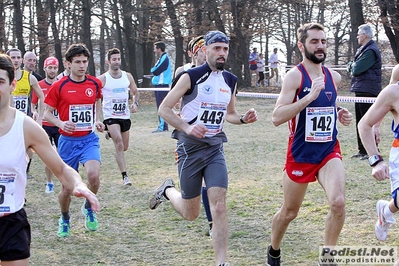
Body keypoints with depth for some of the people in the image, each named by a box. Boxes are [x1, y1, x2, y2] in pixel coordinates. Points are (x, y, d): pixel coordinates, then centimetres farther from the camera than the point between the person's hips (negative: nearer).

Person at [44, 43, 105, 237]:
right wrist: (61, 124, -20)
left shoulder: (95, 83, 1)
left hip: (89, 139, 1)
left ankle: (89, 208, 5)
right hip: (68, 141, -1)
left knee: (93, 175, -25)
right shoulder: (59, 86, -7)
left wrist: (97, 121, 4)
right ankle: (64, 220, 34)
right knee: (67, 187, 4)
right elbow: (47, 114, 0)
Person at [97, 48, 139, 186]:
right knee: (119, 145, -19)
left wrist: (135, 103, -3)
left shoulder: (128, 76, 6)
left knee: (124, 147, 14)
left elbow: (135, 93, 18)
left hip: (125, 116, 5)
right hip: (110, 116, -5)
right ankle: (124, 176, -18)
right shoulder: (102, 79, -6)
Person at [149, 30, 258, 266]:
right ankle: (168, 190, 39)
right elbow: (164, 109, -8)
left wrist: (243, 119, 0)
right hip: (190, 148, -4)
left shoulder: (231, 81, 7)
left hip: (215, 149, 4)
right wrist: (187, 127, -23)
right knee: (191, 213, 7)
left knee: (219, 207, -11)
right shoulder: (191, 77, -10)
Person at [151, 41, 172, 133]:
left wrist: (152, 70, 2)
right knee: (160, 107, 12)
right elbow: (156, 71, 18)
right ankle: (162, 125, 17)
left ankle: (162, 126, -11)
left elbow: (155, 71, -18)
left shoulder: (164, 58, -14)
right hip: (159, 85, 10)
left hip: (162, 85, -10)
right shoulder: (161, 58, 18)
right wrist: (154, 70, -2)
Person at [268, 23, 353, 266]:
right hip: (300, 154, -3)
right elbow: (277, 117, -23)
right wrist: (310, 96, -30)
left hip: (329, 152, 3)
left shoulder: (334, 77, 5)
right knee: (289, 212, 13)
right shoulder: (295, 76, -12)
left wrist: (341, 114, 3)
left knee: (338, 202, -21)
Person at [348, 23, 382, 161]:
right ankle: (362, 150, 20)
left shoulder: (371, 51, -15)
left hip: (368, 91, -10)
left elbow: (357, 69, -21)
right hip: (360, 90, 10)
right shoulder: (363, 49, 17)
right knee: (360, 121, 14)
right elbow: (351, 67, 19)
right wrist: (353, 66, -3)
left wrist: (353, 66, 0)